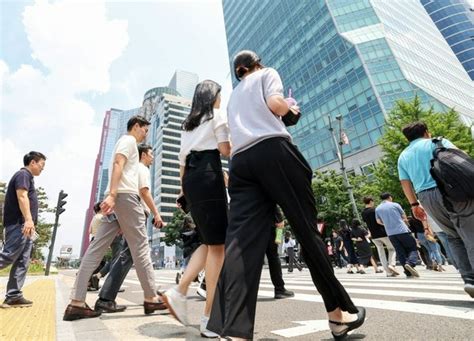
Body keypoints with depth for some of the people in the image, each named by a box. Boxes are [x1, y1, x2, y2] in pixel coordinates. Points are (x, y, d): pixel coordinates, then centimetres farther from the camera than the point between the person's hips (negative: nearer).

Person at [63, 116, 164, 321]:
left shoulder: (126, 142, 31)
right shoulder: (128, 140, 3)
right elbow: (117, 165, -13)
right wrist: (112, 194, -24)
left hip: (116, 198, 10)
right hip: (125, 196, -9)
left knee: (97, 248, 2)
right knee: (140, 247, -7)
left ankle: (76, 302, 3)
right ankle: (151, 298, -1)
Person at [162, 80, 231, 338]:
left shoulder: (187, 123, 25)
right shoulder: (218, 114, 6)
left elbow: (182, 157, 20)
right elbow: (225, 149, -4)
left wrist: (184, 188, 23)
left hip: (190, 178, 8)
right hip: (209, 175, -7)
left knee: (209, 242, 13)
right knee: (218, 244, -6)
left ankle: (179, 292, 4)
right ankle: (209, 317, -4)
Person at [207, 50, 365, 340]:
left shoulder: (234, 96, 37)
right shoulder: (267, 74, 20)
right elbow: (275, 104, -1)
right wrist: (291, 109, 21)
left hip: (241, 161, 6)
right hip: (273, 151, -5)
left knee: (241, 242, -8)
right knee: (308, 229, 1)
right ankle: (338, 312, 14)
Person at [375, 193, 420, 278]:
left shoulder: (377, 209, 7)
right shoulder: (395, 205, 1)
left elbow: (378, 221, 18)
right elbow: (405, 218, 9)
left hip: (390, 233, 3)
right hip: (402, 230, -3)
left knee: (400, 252, 10)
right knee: (412, 248, 8)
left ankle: (409, 272, 7)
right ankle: (410, 263, -17)